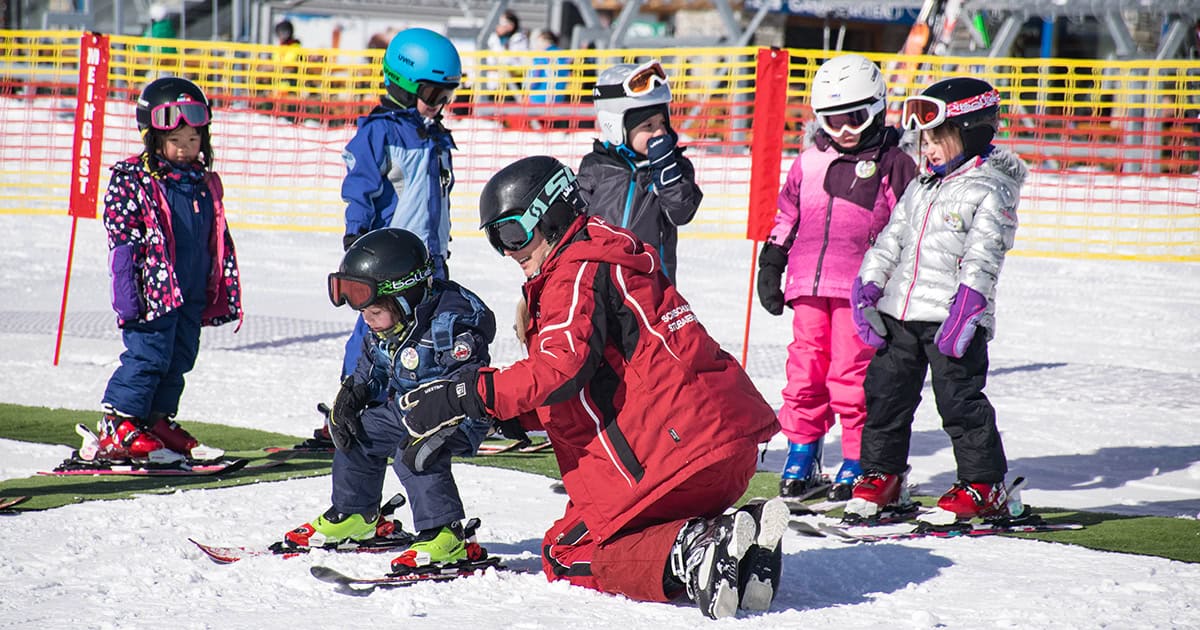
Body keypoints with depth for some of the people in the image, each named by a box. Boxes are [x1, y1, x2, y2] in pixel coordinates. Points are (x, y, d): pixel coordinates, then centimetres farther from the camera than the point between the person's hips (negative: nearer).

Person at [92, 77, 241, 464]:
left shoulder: (206, 184, 14)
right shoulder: (132, 179, -6)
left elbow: (220, 243, 21)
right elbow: (122, 241, -10)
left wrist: (228, 294, 19)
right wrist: (128, 296, -16)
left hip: (193, 296, 7)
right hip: (153, 292, -7)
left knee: (179, 360, 11)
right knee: (147, 356, -10)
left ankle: (158, 424, 22)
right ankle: (117, 431, -6)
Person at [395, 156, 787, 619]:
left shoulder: (580, 275, -6)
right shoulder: (603, 261, 25)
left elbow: (562, 369, -22)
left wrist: (464, 397, -21)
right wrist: (506, 417, 14)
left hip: (678, 451, -10)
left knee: (566, 557, -1)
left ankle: (696, 549, -22)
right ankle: (741, 538, -4)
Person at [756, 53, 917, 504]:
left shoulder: (893, 164, 2)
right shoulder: (809, 163, 14)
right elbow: (785, 218, 23)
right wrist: (770, 267, 19)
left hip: (860, 289, -4)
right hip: (809, 285, 4)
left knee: (851, 374, -6)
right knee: (805, 370, 5)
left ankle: (857, 464, 3)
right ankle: (801, 457, 15)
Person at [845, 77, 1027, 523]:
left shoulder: (991, 191, -7)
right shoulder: (920, 188, 17)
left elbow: (983, 257, -16)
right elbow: (891, 239, 18)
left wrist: (966, 305, -26)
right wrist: (867, 288, 8)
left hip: (953, 318, -7)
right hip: (900, 312, 7)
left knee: (960, 401, -6)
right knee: (885, 390, 10)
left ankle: (985, 486, 3)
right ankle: (882, 475, 22)